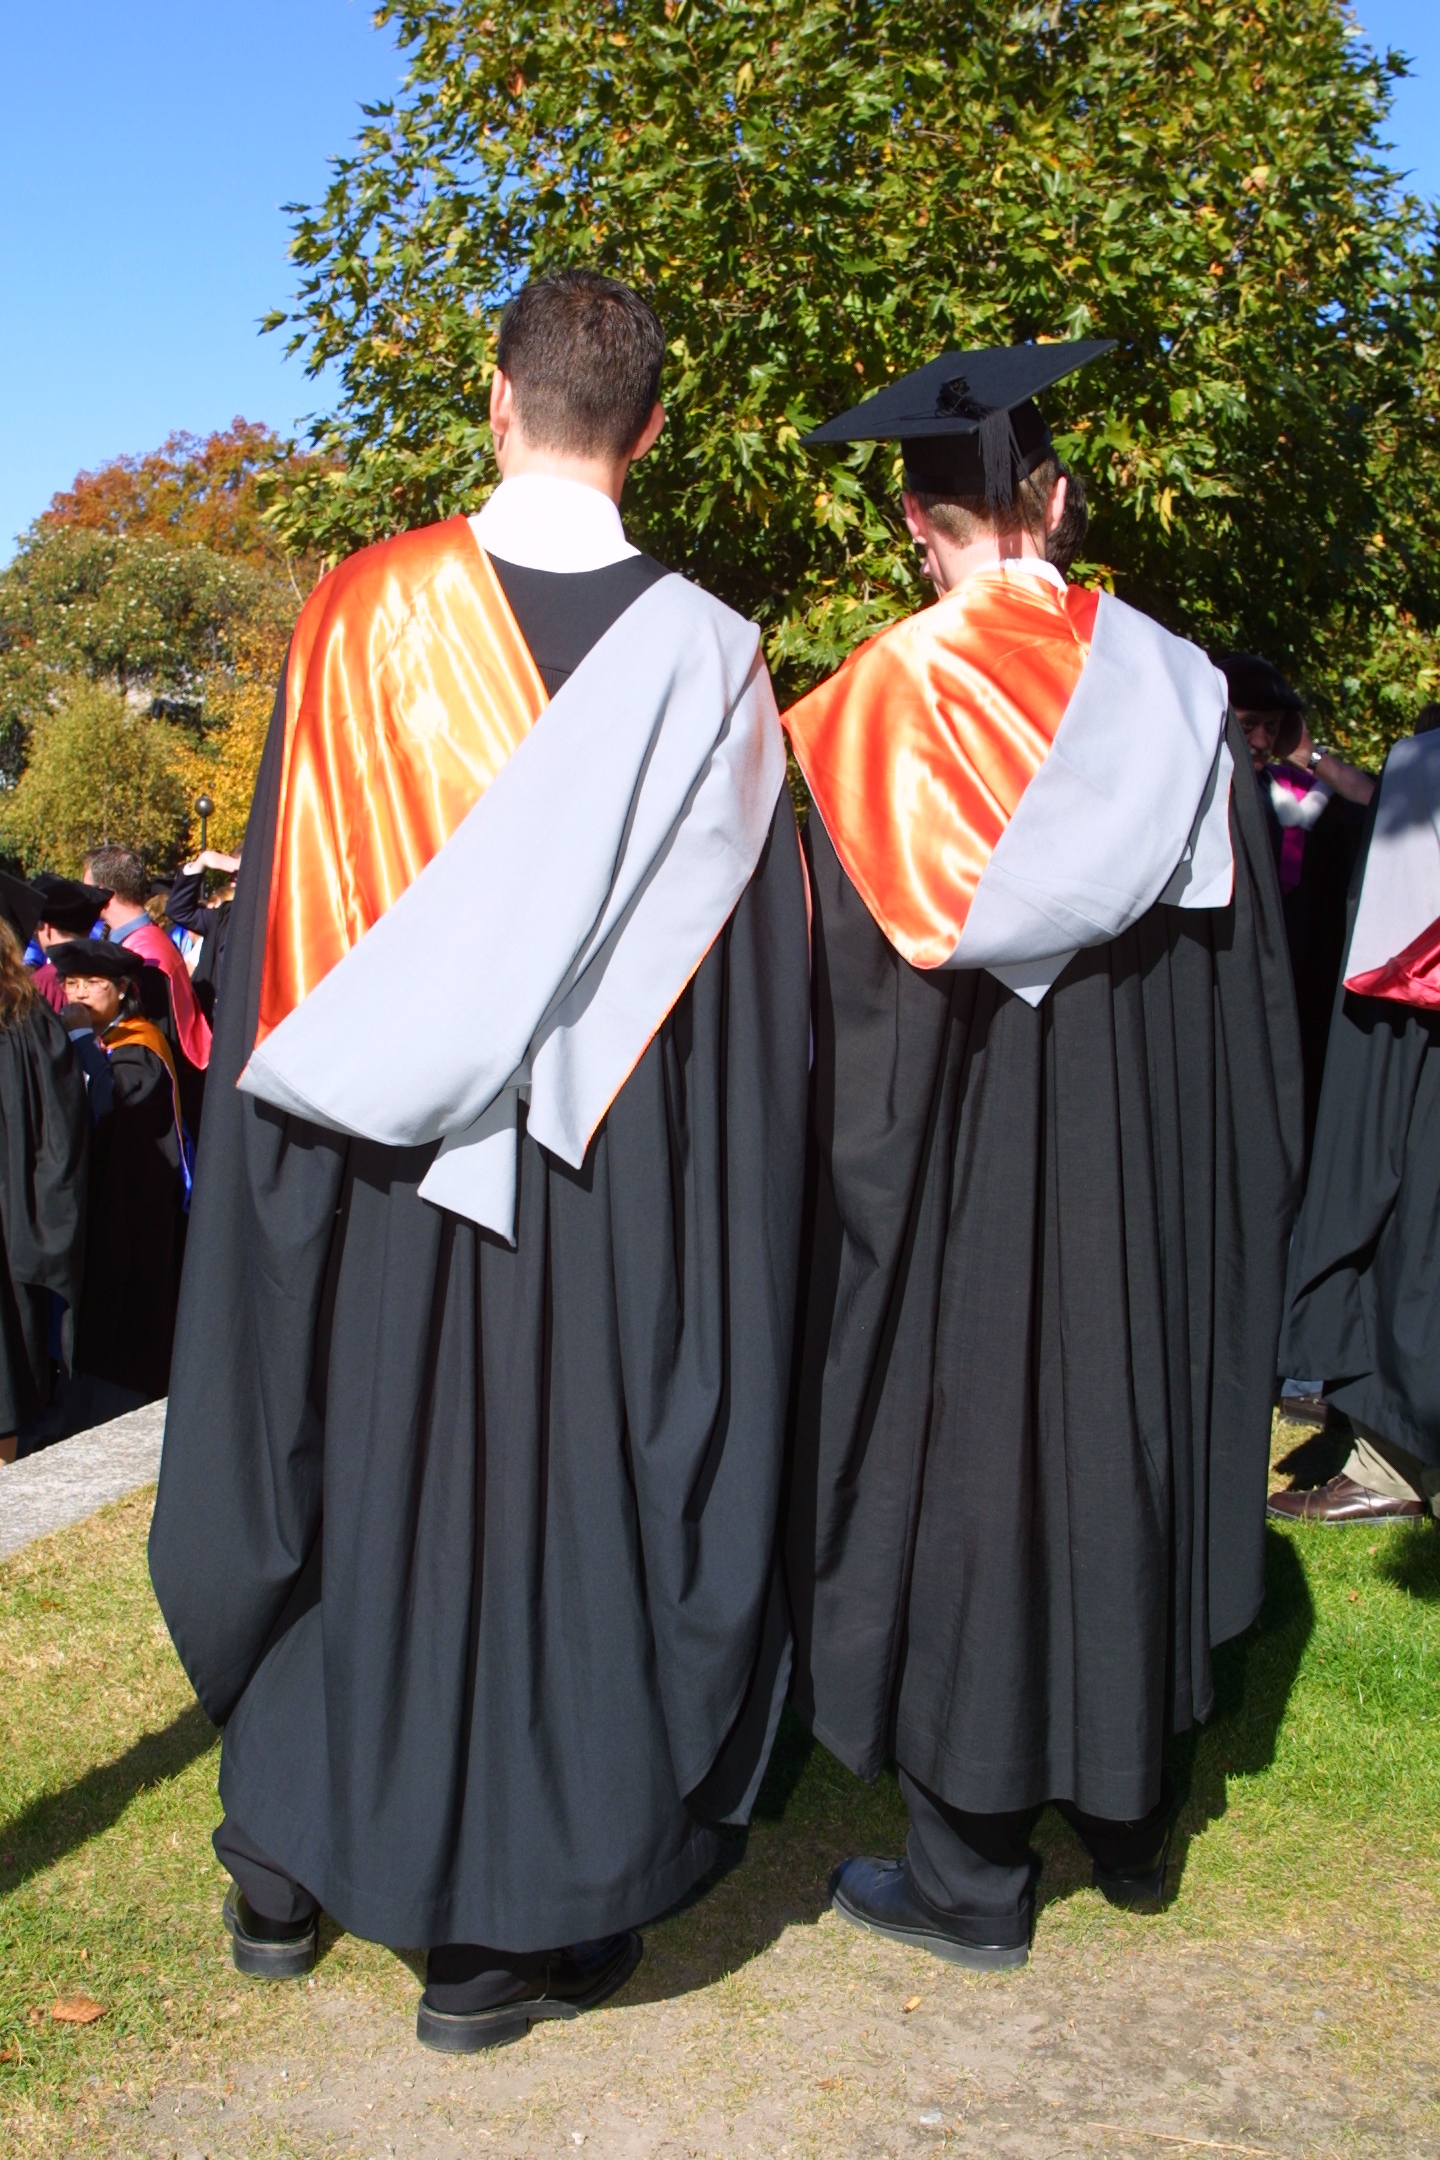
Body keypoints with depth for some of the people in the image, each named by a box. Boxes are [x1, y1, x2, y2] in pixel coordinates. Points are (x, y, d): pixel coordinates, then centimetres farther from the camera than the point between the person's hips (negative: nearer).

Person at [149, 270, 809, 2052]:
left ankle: (285, 1866, 35)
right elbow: (758, 986, -6)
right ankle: (502, 1928, 23)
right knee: (557, 1489, 9)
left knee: (356, 1469, 18)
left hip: (373, 1170, 2)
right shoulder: (700, 654, -8)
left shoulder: (365, 611, -5)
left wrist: (316, 1081, 11)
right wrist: (721, 1176, 3)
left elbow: (282, 909, -1)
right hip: (604, 1190, -1)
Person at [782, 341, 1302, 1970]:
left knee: (960, 1462, 6)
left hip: (967, 1194, -4)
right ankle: (1128, 1808, 33)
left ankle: (971, 1874, 18)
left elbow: (863, 1000, -13)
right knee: (1125, 1438, 18)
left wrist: (853, 1206, -3)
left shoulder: (883, 709, -12)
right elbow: (1250, 984, 4)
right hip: (1152, 1187, 5)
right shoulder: (1173, 694, 0)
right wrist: (1225, 1188, 14)